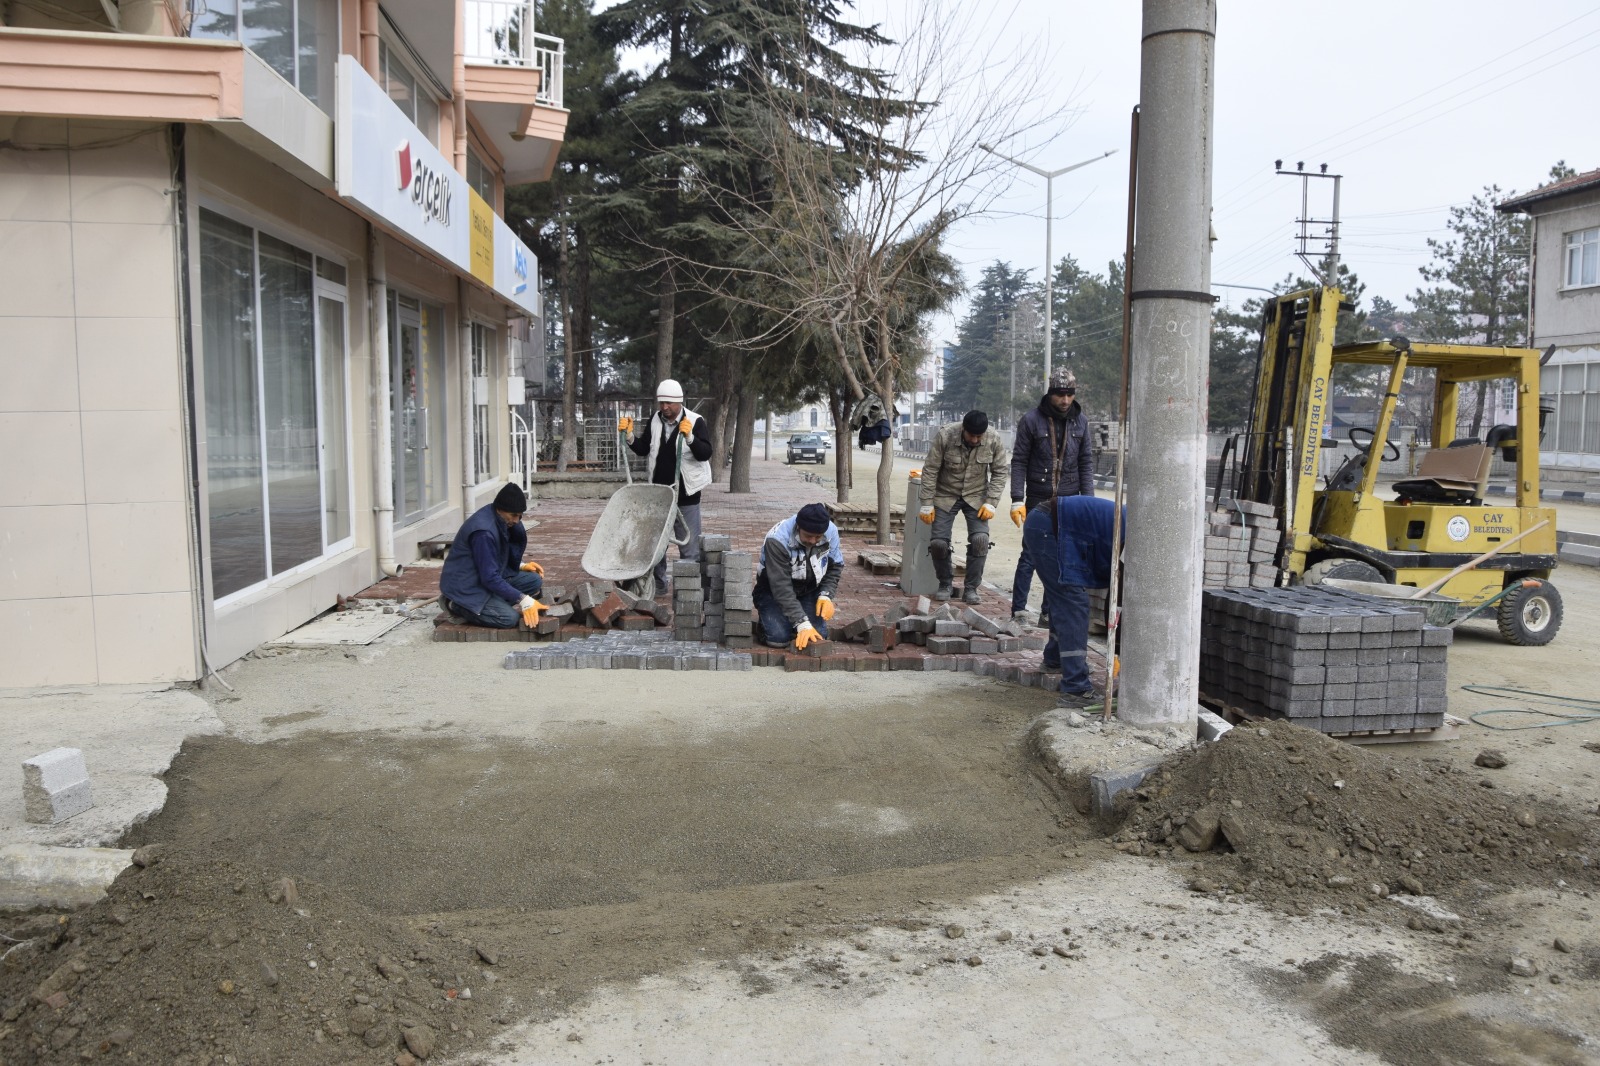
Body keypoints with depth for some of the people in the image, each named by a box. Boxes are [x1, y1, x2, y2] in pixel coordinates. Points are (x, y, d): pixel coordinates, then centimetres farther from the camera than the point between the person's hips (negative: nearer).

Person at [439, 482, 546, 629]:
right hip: (466, 587, -9)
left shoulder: (500, 518, -2)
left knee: (535, 581, -2)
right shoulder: (483, 531, -29)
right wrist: (522, 599, -29)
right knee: (510, 618, -25)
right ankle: (455, 604, -6)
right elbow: (490, 578, -29)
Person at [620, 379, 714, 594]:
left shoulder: (696, 422, -10)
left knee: (688, 544, 1)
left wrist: (689, 437, -36)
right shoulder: (655, 420, 4)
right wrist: (630, 435, -9)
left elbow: (705, 454, -20)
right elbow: (642, 449, 8)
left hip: (686, 494, -5)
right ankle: (658, 583, 27)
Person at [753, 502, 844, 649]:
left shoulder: (831, 532, -18)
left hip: (809, 591, 4)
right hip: (774, 592, -4)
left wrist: (826, 595, -17)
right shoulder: (777, 540, -33)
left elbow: (836, 566, 0)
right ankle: (765, 621, 14)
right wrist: (802, 623, -38)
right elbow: (781, 587, -34)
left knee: (819, 635, -16)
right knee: (779, 638, -23)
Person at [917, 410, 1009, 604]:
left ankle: (971, 588, -2)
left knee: (980, 539, -18)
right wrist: (927, 505, -12)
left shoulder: (994, 440, -15)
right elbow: (930, 471, -13)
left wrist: (991, 503, -12)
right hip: (946, 495, -1)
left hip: (976, 496, 1)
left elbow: (999, 473, -3)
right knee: (938, 542, -9)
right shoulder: (944, 436, -21)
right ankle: (946, 584, 16)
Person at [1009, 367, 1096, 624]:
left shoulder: (1080, 422, 7)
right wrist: (1017, 500, -11)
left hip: (1069, 502, 3)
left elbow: (1086, 463, 10)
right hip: (1038, 501, -3)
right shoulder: (1031, 420, -4)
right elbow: (1019, 462, -4)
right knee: (1030, 556, -2)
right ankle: (1018, 610, 6)